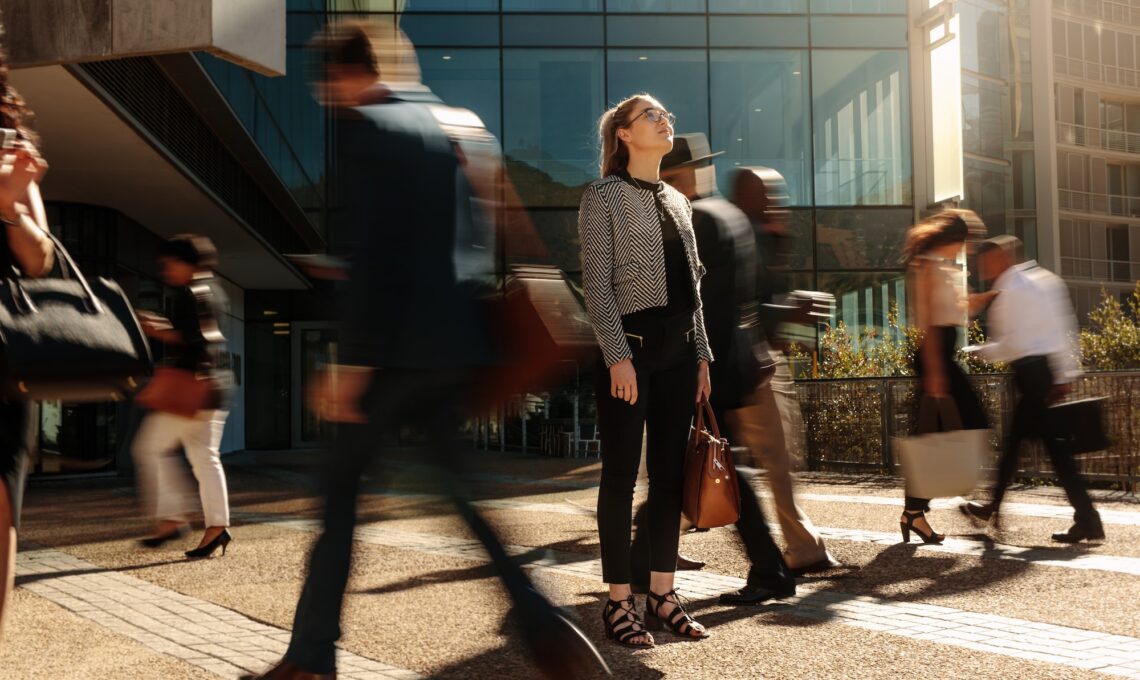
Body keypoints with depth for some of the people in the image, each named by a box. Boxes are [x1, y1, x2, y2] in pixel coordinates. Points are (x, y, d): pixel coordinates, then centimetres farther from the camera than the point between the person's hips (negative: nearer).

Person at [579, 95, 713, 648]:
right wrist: (618, 355, -17)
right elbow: (596, 282, -9)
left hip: (678, 347, 6)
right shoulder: (603, 196, -2)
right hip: (630, 343, -6)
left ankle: (662, 593, 18)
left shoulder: (678, 201, 17)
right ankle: (619, 602, 7)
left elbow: (692, 284, 17)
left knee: (669, 472, 8)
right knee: (621, 473, -1)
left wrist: (701, 354, 12)